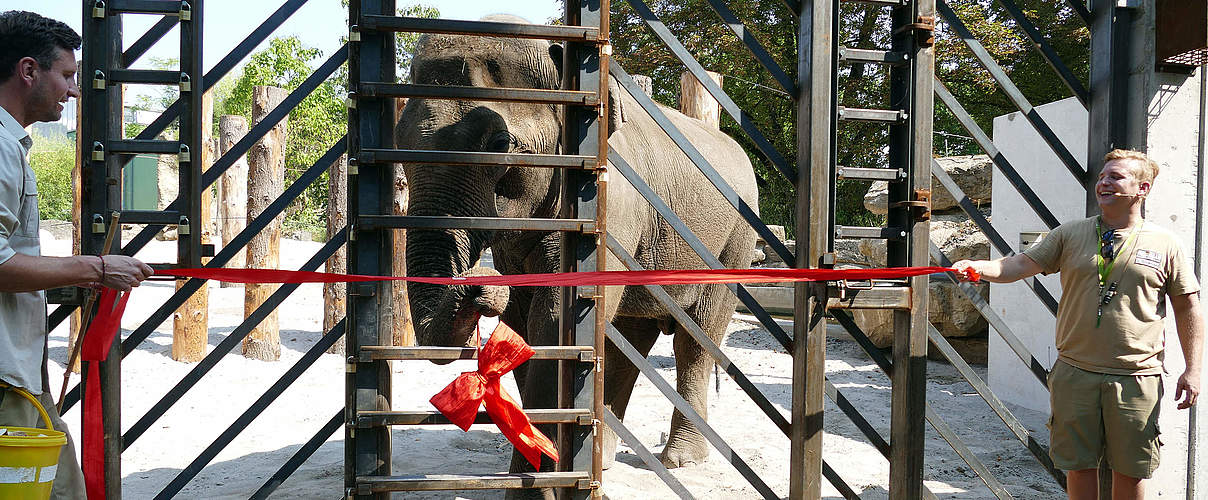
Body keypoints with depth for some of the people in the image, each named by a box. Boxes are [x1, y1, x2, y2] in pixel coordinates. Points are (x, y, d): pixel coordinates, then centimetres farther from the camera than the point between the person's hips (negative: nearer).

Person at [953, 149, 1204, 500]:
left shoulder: (1164, 244, 3)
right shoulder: (1071, 234, 6)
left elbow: (1187, 307, 5)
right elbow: (1024, 264, 0)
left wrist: (1193, 369, 0)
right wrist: (981, 267, -19)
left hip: (1136, 378, -1)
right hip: (1075, 374, 1)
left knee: (1130, 470, 8)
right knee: (1079, 464, 9)